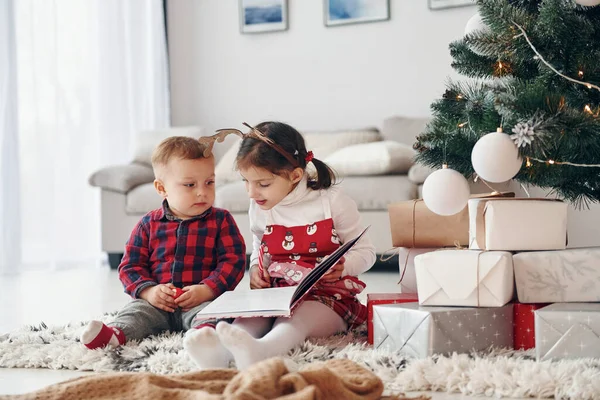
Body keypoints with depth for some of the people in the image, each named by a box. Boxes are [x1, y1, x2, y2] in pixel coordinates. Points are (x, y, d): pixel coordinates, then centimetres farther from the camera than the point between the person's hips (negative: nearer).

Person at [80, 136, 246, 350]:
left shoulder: (221, 221, 8)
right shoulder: (149, 224, 11)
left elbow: (233, 260, -1)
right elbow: (130, 265, 10)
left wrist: (206, 290, -16)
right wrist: (148, 290, -10)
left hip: (204, 300, -2)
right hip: (157, 303, 3)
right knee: (136, 309, -24)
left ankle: (206, 330, -64)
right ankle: (116, 333, -50)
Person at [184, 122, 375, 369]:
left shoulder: (331, 202, -5)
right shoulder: (259, 209, 10)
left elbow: (365, 251, 0)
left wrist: (343, 267, -21)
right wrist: (256, 268, 8)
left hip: (329, 297, -5)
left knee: (297, 317, -38)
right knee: (252, 314, -30)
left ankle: (259, 350, -72)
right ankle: (219, 351, -63)